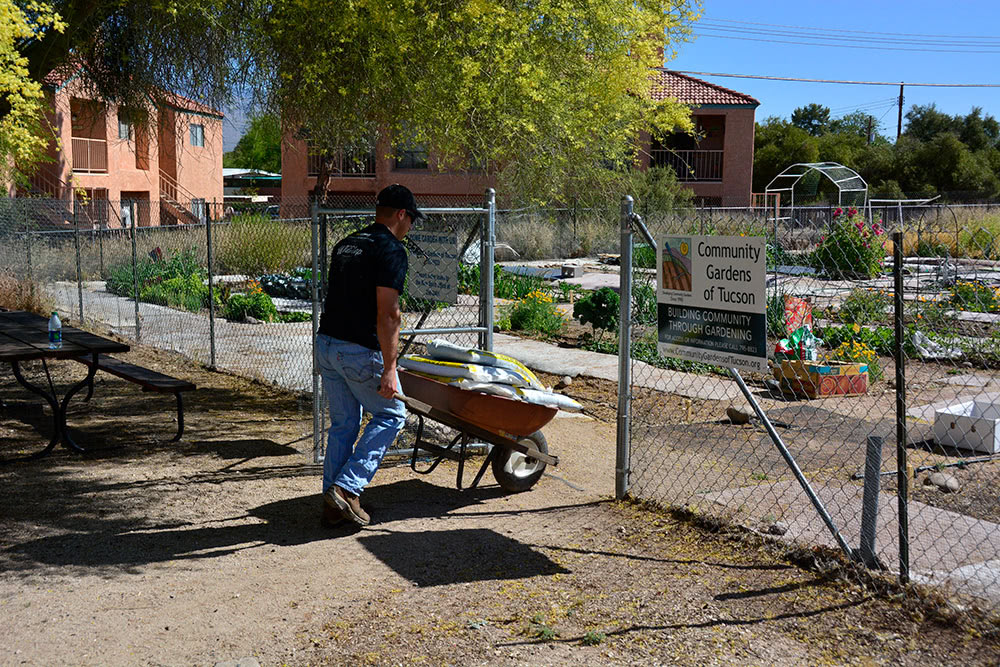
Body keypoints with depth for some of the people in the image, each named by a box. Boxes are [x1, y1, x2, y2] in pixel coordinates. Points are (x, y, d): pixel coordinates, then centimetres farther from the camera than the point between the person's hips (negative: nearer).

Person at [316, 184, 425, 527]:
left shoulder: (345, 244, 16)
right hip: (359, 351, -8)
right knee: (391, 415, 10)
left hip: (326, 343, 8)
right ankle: (347, 488, 1)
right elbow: (386, 314, -18)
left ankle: (333, 506, 19)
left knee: (343, 423, 16)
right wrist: (388, 368, -18)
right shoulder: (391, 250, -11)